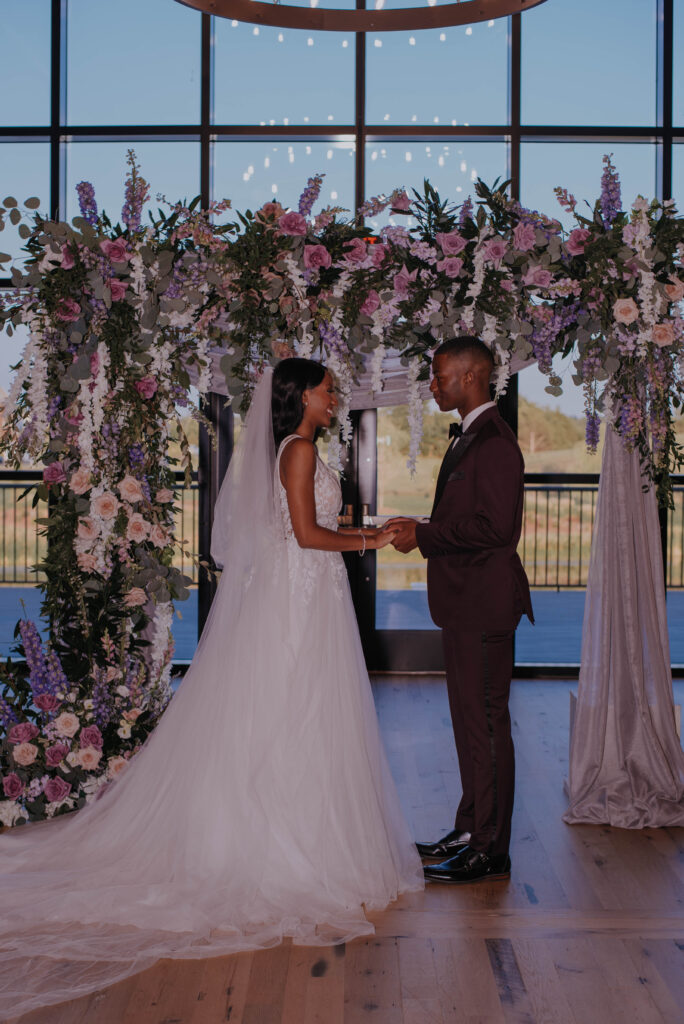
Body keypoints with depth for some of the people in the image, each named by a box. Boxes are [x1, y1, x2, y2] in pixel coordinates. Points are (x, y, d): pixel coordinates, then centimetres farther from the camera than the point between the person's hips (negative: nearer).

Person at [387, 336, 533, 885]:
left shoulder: (494, 441, -16)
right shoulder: (469, 437, 17)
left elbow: (495, 527, -23)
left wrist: (424, 536, -16)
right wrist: (422, 529, 8)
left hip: (484, 604, -11)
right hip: (464, 603, 11)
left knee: (485, 722, -3)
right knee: (470, 718, 17)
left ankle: (491, 851, 8)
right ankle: (472, 829, 29)